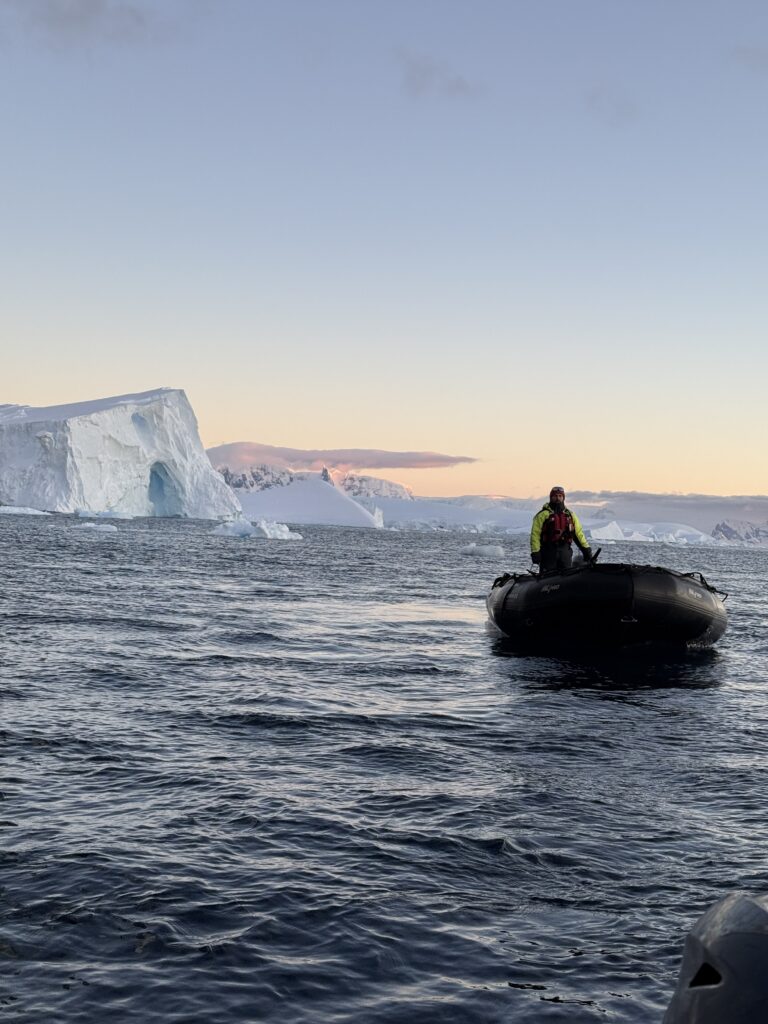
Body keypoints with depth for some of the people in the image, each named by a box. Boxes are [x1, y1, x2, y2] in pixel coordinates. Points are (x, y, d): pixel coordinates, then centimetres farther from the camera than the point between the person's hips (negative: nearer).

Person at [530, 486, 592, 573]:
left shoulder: (570, 515, 15)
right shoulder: (543, 514, 0)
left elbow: (578, 533, 18)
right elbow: (535, 534, -5)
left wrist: (586, 549, 11)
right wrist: (535, 552, -13)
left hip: (565, 551, 4)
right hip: (548, 552, -4)